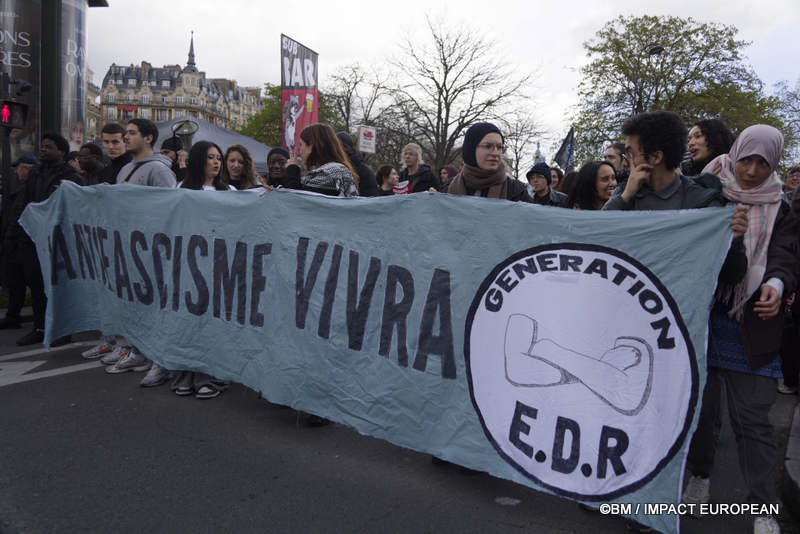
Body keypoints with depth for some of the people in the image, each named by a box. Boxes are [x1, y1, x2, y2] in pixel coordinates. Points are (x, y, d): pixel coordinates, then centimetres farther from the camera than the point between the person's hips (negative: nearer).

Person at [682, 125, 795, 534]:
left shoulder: (779, 209, 7)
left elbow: (785, 255, -5)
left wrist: (776, 284, -25)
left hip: (751, 329, 0)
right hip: (701, 320, 0)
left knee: (752, 418, 2)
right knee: (701, 405, 13)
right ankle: (699, 478, 33)